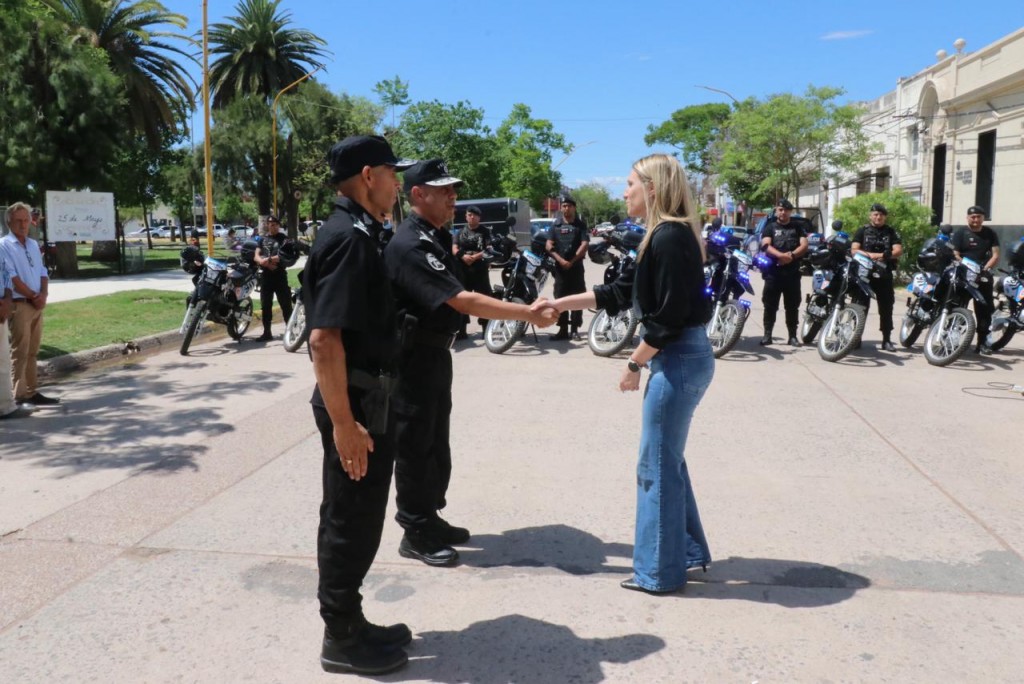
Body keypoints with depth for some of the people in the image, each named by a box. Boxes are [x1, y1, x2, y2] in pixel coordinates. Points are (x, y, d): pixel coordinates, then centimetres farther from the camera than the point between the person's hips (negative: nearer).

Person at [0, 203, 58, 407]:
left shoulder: (33, 244, 15)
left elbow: (43, 273, 14)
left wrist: (43, 294, -3)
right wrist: (34, 296, -11)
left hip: (36, 305, 7)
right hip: (18, 304, -7)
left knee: (32, 351, 10)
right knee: (20, 352, -6)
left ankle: (31, 392, 16)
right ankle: (20, 395, -4)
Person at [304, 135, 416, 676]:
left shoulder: (358, 234, 12)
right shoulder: (348, 238, -19)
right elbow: (324, 338, -26)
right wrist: (343, 422, -26)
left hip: (367, 397, 10)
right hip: (354, 401, -10)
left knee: (358, 520, 18)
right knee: (351, 523, 3)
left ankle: (350, 625, 33)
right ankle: (342, 640, 19)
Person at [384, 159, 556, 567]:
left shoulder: (433, 238, 11)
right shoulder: (409, 245, -22)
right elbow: (463, 301, -29)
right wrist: (529, 314, -28)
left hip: (434, 354, 10)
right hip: (412, 359, -10)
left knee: (436, 443, 17)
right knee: (414, 446, 2)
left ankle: (430, 518, 31)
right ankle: (415, 534, 15)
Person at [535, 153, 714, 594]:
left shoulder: (669, 237, -18)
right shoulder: (666, 235, 13)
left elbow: (669, 316, -22)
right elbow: (620, 291, 18)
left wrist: (634, 365, -12)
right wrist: (558, 304, 18)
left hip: (679, 359, -10)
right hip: (680, 357, 10)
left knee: (657, 465, 1)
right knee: (667, 459, 19)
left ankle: (660, 571, 15)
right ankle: (687, 551, 31)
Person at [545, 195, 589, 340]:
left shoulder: (580, 225, 5)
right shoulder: (555, 225, 9)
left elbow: (585, 245, -5)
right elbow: (549, 245, 0)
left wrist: (571, 261, -12)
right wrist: (561, 260, -13)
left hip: (576, 266, -2)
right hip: (560, 266, 2)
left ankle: (574, 329, 4)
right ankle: (563, 329, 7)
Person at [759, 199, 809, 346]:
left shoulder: (798, 226, 12)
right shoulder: (770, 227, 8)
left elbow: (804, 246, 1)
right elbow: (766, 246, -8)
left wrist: (791, 255, -18)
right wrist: (781, 255, -23)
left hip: (792, 272, 1)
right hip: (773, 271, -1)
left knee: (792, 305, 4)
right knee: (770, 305, 0)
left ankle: (793, 335, 9)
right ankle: (767, 334, 5)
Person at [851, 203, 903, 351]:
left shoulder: (891, 232, 10)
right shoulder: (862, 231, 7)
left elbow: (898, 250, -1)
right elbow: (854, 250, -4)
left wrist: (881, 255, -17)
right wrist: (871, 255, -19)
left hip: (884, 274, 1)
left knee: (886, 307, 3)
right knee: (861, 306, -1)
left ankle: (887, 340, 7)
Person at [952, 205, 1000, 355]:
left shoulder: (990, 233, 9)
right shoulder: (960, 233, 1)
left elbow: (995, 255, 3)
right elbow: (955, 255, -8)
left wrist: (986, 268, -15)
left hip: (983, 276, 3)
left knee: (985, 309, 2)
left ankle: (982, 342, 6)